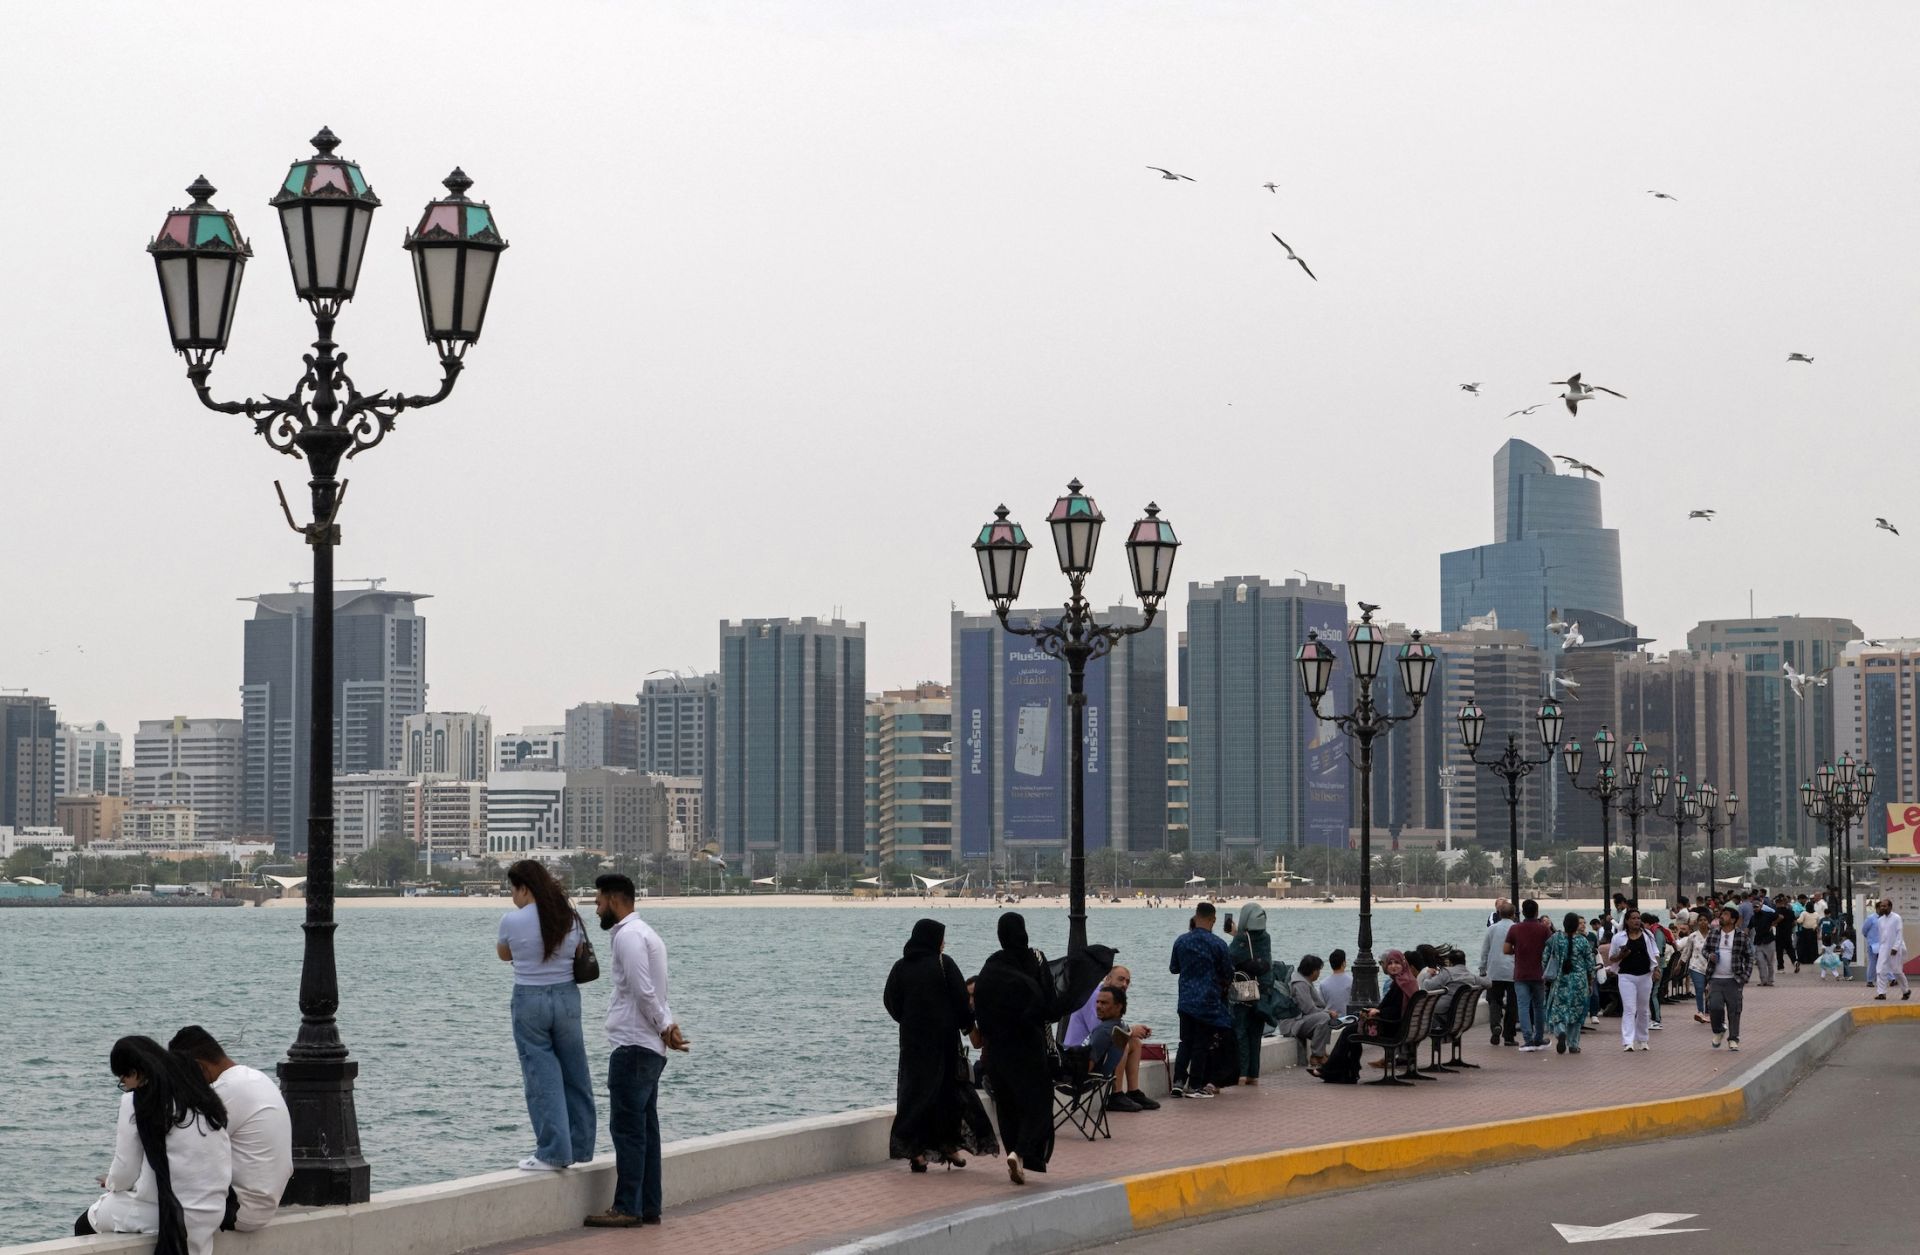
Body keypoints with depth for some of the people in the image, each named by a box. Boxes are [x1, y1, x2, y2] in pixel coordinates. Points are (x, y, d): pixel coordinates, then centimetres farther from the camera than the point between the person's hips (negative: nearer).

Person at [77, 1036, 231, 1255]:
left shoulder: (135, 1101, -10)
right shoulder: (200, 1093, 8)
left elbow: (125, 1173, -9)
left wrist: (111, 1182, 16)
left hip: (169, 1212, -7)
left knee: (85, 1224, 19)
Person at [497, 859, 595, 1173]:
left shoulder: (512, 921, -10)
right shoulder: (570, 919, 0)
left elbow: (503, 954, 8)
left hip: (529, 1000, -4)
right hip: (567, 997, 4)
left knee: (541, 1076, 1)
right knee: (574, 1075, 13)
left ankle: (553, 1152, -1)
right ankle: (579, 1147, 21)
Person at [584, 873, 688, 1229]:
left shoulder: (628, 935, -13)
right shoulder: (644, 933, 20)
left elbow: (644, 992, -19)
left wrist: (664, 1028, -8)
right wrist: (669, 1025, 2)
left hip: (633, 1046, -10)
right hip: (650, 1048, 10)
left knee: (627, 1128, -8)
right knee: (645, 1128, 10)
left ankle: (627, 1208, -8)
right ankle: (648, 1206, 11)